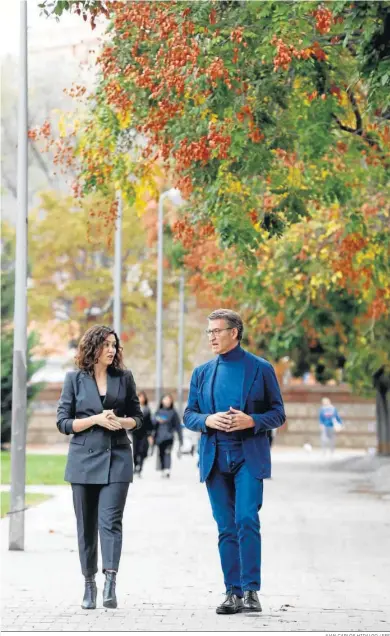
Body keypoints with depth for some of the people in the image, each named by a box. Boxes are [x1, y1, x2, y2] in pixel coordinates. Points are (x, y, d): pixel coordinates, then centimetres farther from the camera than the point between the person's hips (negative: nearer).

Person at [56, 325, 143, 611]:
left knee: (110, 520, -13)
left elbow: (137, 416, 13)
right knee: (86, 525, 6)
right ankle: (89, 585, 16)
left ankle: (110, 584, -23)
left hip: (117, 458, 0)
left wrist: (122, 421, -9)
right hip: (84, 459, 0)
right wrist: (95, 419, -12)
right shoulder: (75, 379, 3)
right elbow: (63, 422, 1)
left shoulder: (124, 378, 7)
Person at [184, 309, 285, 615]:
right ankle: (233, 593, 9)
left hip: (249, 457, -4)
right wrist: (208, 420, -9)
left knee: (246, 520, -15)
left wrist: (251, 421, -16)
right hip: (215, 459, 4)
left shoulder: (261, 369, 2)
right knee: (226, 528, 5)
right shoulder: (202, 373, 13)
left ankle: (251, 591, -11)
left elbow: (278, 414, 2)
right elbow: (189, 415, 13)